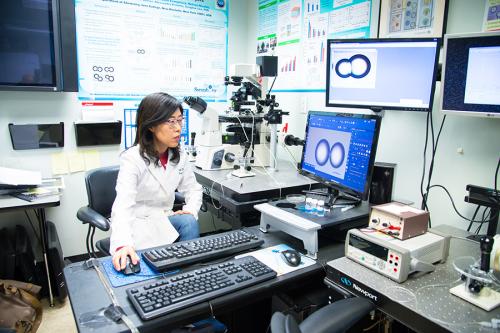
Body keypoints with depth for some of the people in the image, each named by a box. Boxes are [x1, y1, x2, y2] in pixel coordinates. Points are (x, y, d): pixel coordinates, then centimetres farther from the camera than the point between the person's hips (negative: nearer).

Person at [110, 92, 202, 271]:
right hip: (137, 225, -5)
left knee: (189, 222, -26)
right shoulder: (132, 158, -20)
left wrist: (191, 209, -13)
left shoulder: (179, 156, -1)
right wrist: (123, 244, -50)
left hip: (164, 220, 6)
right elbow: (123, 205, -33)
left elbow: (193, 188, 11)